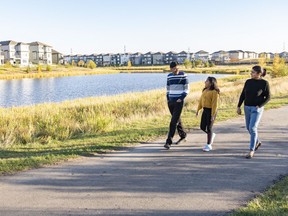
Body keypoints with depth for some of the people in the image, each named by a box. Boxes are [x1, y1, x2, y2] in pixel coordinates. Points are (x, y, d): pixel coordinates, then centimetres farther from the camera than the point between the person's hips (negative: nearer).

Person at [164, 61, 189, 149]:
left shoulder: (183, 75, -5)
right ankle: (183, 135, 36)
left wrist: (181, 98, -13)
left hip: (179, 102, -5)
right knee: (177, 120, 16)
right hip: (171, 102, 5)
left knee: (173, 122, -10)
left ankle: (169, 141, -11)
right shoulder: (169, 76, 9)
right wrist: (168, 99, 9)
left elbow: (186, 89, -4)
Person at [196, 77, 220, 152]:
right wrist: (198, 110, 13)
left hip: (211, 111, -7)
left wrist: (213, 115, -20)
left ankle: (209, 145, 11)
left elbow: (215, 104, -17)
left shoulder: (214, 92, -15)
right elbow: (201, 100, 14)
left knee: (209, 128, -2)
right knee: (202, 127, 10)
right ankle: (212, 135, 39)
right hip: (205, 110, 8)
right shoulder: (205, 90, 9)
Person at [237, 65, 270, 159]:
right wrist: (238, 106, 3)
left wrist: (259, 106, -17)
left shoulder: (264, 83, -11)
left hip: (257, 109, -5)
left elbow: (267, 97, -6)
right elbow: (243, 95, 6)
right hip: (247, 108, 5)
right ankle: (257, 142, 42)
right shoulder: (248, 82, 1)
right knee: (249, 127, 15)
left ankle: (251, 150, -5)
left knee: (252, 128, -14)